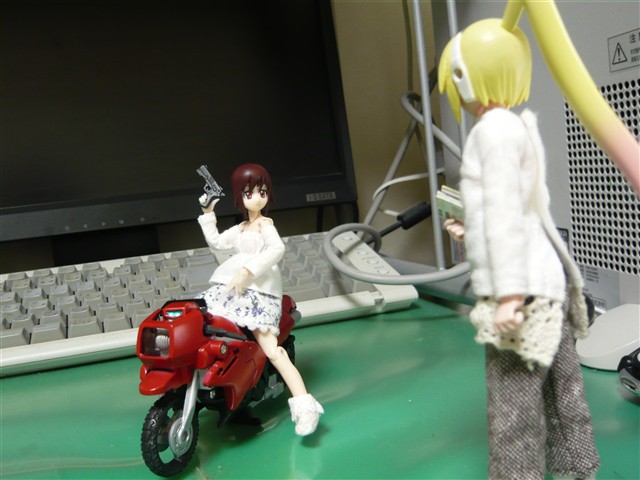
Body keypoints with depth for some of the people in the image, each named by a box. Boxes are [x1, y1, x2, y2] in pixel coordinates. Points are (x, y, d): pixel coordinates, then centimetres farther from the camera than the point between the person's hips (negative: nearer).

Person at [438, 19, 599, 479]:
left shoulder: (494, 127, -11)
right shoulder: (517, 125, 16)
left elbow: (505, 213, -18)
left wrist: (508, 292, -20)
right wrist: (473, 231, 28)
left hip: (522, 284, -10)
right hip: (545, 279, 10)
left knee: (514, 402, -3)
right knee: (559, 388, 17)